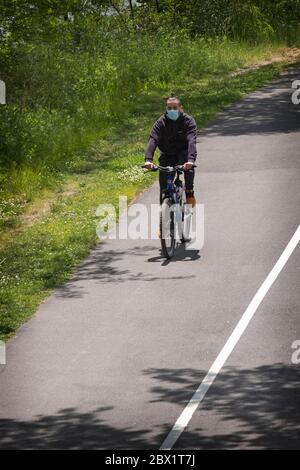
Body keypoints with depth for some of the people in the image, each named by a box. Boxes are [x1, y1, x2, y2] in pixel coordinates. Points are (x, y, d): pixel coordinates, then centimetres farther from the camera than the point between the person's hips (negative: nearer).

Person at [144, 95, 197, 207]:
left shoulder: (188, 121, -16)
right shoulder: (161, 122, -11)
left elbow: (192, 141, -30)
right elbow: (152, 140, -25)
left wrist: (191, 160, -49)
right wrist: (148, 159, -44)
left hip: (183, 153, -2)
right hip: (167, 155, 2)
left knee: (188, 167, -36)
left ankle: (190, 194, -21)